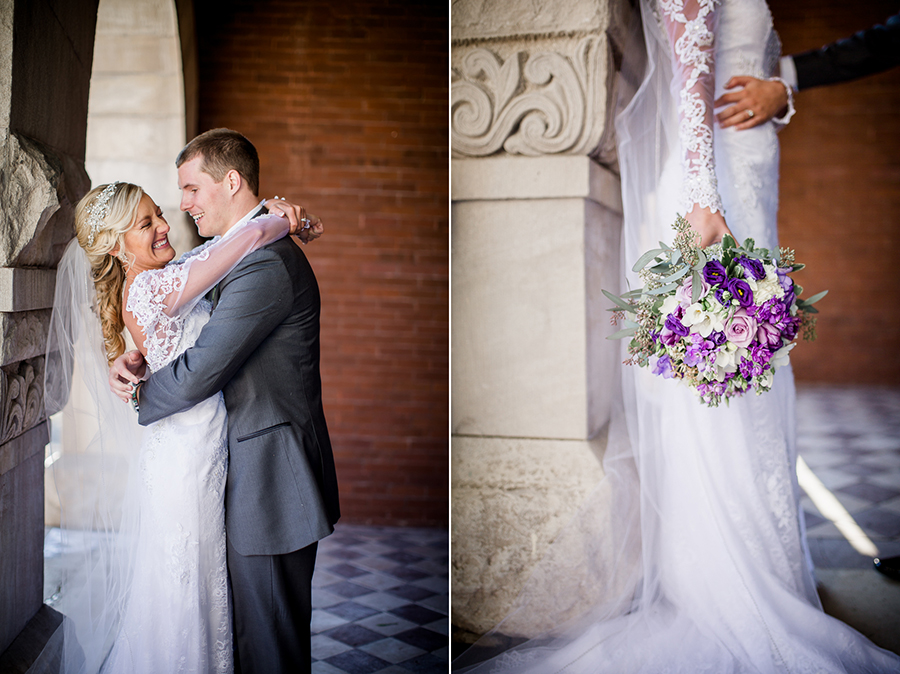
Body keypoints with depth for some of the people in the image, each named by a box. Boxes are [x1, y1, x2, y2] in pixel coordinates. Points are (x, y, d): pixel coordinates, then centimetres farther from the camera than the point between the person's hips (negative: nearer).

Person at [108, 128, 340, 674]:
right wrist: (139, 357, -6)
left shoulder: (266, 264, -23)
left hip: (271, 482, -10)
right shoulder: (246, 252, 12)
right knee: (259, 623, 23)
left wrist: (137, 391, -3)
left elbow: (198, 375, -24)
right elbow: (210, 333, 14)